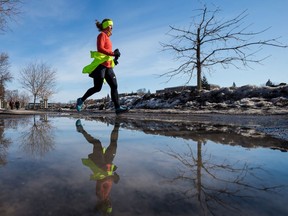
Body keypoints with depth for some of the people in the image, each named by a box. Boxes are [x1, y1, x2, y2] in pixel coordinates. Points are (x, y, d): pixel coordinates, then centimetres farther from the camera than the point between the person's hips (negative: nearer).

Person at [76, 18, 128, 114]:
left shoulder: (107, 37, 24)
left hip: (108, 66, 9)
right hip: (100, 65, -8)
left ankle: (117, 108, -6)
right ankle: (81, 100, 13)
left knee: (114, 86, -3)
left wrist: (114, 58, 6)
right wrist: (113, 53, -20)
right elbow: (100, 49, -16)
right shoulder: (102, 35, -1)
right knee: (97, 88, -7)